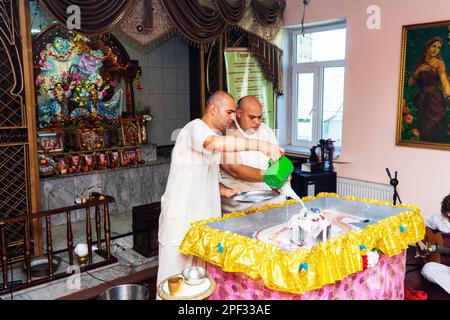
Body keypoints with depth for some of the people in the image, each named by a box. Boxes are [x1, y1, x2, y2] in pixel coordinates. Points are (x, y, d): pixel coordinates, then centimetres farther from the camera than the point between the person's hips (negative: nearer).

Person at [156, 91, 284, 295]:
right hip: (182, 216, -8)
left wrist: (224, 191, 9)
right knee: (176, 273, -1)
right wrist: (261, 146, -38)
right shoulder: (196, 128, -12)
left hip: (205, 214, 8)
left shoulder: (216, 134, 17)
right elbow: (216, 143, -36)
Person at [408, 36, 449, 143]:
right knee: (423, 132, 10)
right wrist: (418, 70, -9)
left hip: (435, 100, -4)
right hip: (421, 100, 4)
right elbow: (410, 83, 6)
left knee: (435, 130, -7)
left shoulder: (439, 63, -1)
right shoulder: (419, 63, 11)